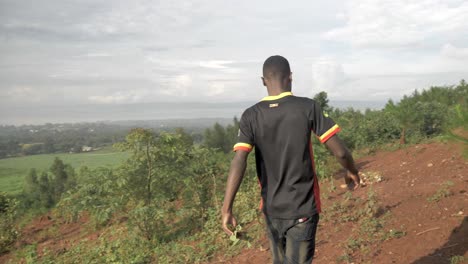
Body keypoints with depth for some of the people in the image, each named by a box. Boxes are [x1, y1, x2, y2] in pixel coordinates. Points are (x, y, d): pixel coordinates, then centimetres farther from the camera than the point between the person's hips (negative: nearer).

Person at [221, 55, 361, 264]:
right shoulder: (308, 107, -11)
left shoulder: (251, 116, -6)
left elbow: (239, 162, -16)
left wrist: (226, 209, -15)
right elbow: (339, 151, -10)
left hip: (271, 209, 3)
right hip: (302, 208, -3)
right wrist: (352, 172, 11)